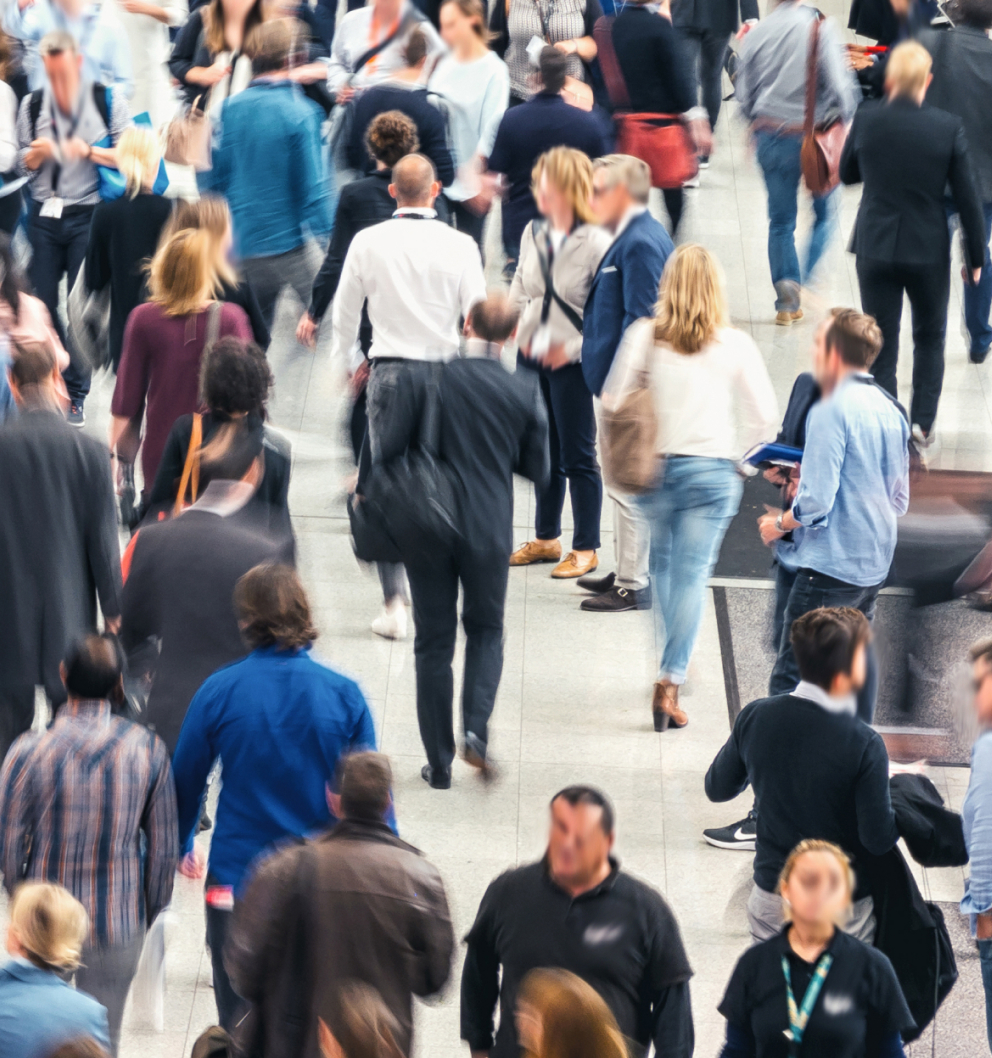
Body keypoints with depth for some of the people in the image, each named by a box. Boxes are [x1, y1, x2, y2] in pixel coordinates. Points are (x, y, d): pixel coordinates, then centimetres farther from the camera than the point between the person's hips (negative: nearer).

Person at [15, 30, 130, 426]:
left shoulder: (107, 100, -1)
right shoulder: (32, 105, 8)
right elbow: (24, 166, 14)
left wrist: (89, 152, -18)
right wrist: (37, 154, -9)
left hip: (87, 215, -3)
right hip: (44, 215, 3)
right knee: (40, 305, -1)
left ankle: (76, 395, 5)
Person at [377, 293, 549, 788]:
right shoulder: (524, 390, -7)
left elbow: (390, 446, -12)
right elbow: (537, 469, -1)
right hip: (490, 529, 1)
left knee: (434, 643, 10)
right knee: (486, 631, 20)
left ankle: (439, 762, 12)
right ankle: (477, 729, -2)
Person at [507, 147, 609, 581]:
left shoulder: (596, 243, -17)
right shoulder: (533, 233, 3)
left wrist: (574, 348, -22)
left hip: (570, 363, -6)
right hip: (531, 358, 6)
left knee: (578, 456, 4)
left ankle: (585, 549, 16)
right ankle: (546, 538, 32)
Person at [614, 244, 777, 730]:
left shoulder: (645, 336, -4)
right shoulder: (734, 345, -4)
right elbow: (764, 416, -2)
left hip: (653, 467, 2)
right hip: (711, 469, -2)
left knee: (662, 567, 20)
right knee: (692, 575, -1)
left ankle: (671, 669, 31)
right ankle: (670, 681, -10)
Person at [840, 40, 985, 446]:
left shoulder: (866, 120, -10)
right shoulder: (949, 127, -13)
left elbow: (846, 173, 7)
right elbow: (967, 197, -7)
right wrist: (976, 255, 4)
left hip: (875, 248, 0)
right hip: (928, 249, 0)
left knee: (881, 344, 9)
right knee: (930, 337, 20)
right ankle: (922, 421, 17)